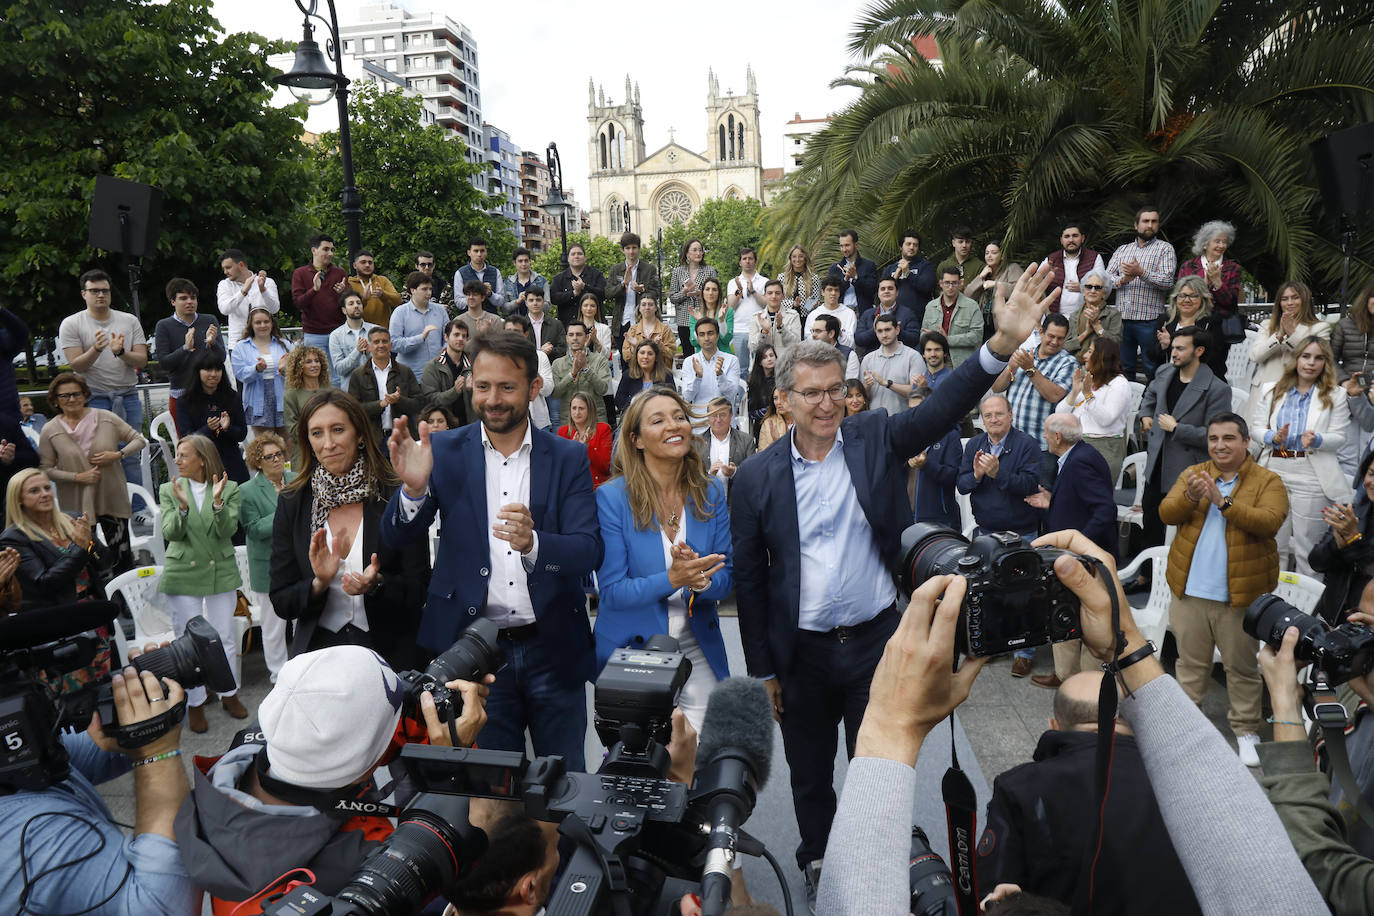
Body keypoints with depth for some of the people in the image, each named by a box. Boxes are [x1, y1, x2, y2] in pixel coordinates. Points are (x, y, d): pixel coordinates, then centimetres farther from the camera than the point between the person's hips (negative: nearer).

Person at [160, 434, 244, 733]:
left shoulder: (230, 489, -4)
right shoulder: (169, 490, 1)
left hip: (221, 572, 0)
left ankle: (229, 694, 29)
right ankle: (195, 703, 21)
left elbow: (227, 530, -14)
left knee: (226, 638, 10)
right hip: (183, 574, 0)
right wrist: (182, 507, -27)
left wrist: (218, 502, -30)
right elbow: (170, 533, -10)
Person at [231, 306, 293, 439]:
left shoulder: (284, 344, 12)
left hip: (283, 400, 2)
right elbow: (241, 374, -3)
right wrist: (257, 369, -22)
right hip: (258, 402, -1)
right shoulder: (241, 348, 8)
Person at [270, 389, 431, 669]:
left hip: (392, 654, -2)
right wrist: (318, 584, -16)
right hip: (317, 653, 2)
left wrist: (377, 584, -22)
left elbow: (419, 591, -4)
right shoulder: (292, 503, 2)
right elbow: (281, 602, 3)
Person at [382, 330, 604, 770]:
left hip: (553, 650, 1)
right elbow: (397, 536, -5)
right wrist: (414, 487, -26)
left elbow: (589, 552, -9)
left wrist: (533, 543, -30)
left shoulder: (569, 458, 0)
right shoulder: (444, 452, 1)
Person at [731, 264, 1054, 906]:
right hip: (801, 653, 1)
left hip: (877, 640, 0)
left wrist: (1002, 344, -38)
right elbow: (749, 578, -3)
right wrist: (762, 669, 1)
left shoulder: (877, 438, -6)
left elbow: (943, 407, -21)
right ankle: (816, 866, 46)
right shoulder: (758, 475, -8)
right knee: (809, 775, 20)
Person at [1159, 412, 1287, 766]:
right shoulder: (1192, 474, 7)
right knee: (1190, 662, 13)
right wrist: (1190, 497, -24)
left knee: (1242, 666, 8)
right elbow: (1166, 514, -4)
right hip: (1189, 590, 2)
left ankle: (1245, 731, 22)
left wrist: (1223, 501, -27)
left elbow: (1270, 522, -17)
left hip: (1241, 593, -2)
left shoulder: (1267, 481, -1)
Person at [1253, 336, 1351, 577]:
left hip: (1311, 477, -2)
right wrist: (1273, 436, -14)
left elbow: (1339, 438, 0)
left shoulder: (1335, 397, 5)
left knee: (1307, 548, 3)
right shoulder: (1272, 391, 10)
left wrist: (1315, 439, -20)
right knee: (1274, 545, 9)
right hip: (1274, 472, 2)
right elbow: (1257, 427, 6)